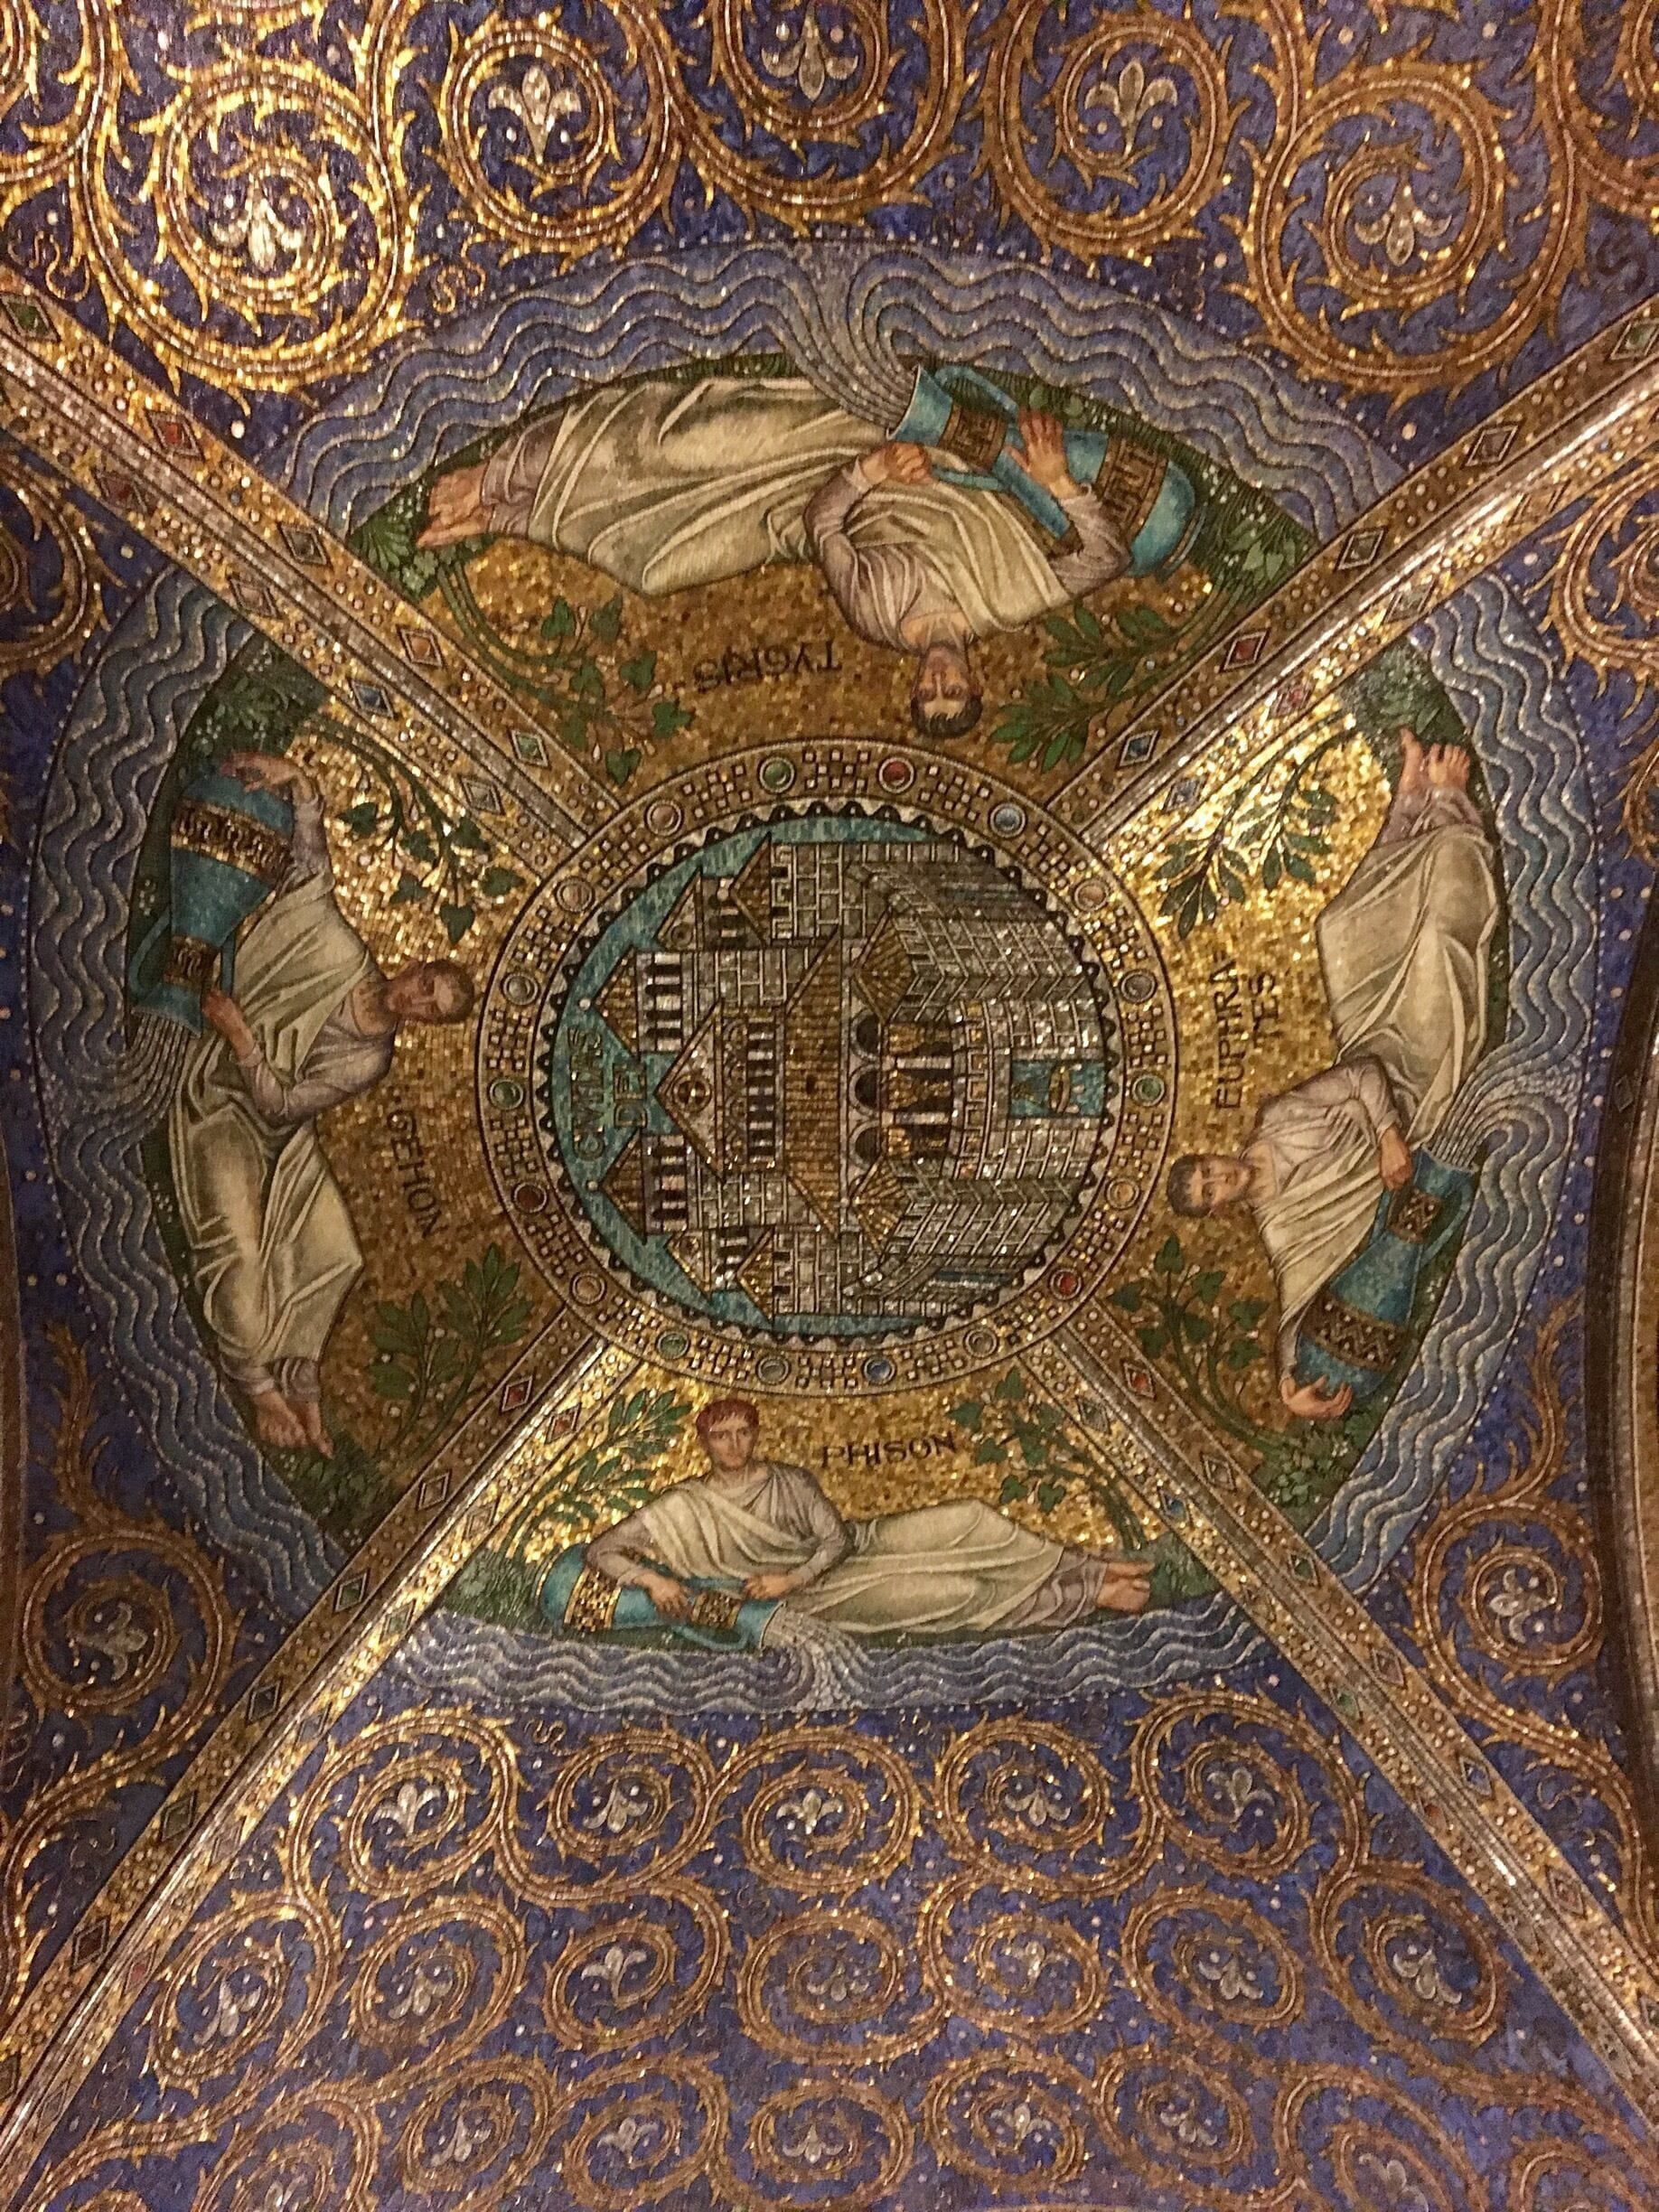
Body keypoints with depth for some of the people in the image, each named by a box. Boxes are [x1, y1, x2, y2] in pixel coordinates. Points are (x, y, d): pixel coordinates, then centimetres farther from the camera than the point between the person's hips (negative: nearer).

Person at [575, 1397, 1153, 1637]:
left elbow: (835, 1538, -3)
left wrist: (791, 1577, -18)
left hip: (855, 1544, 4)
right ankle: (1088, 1596, -7)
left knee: (968, 1520, -14)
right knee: (957, 1594, -19)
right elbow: (601, 1550, -7)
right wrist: (652, 1579, -23)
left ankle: (1091, 1569, -2)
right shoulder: (685, 1507, -6)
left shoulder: (790, 1480, 4)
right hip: (825, 1594, -4)